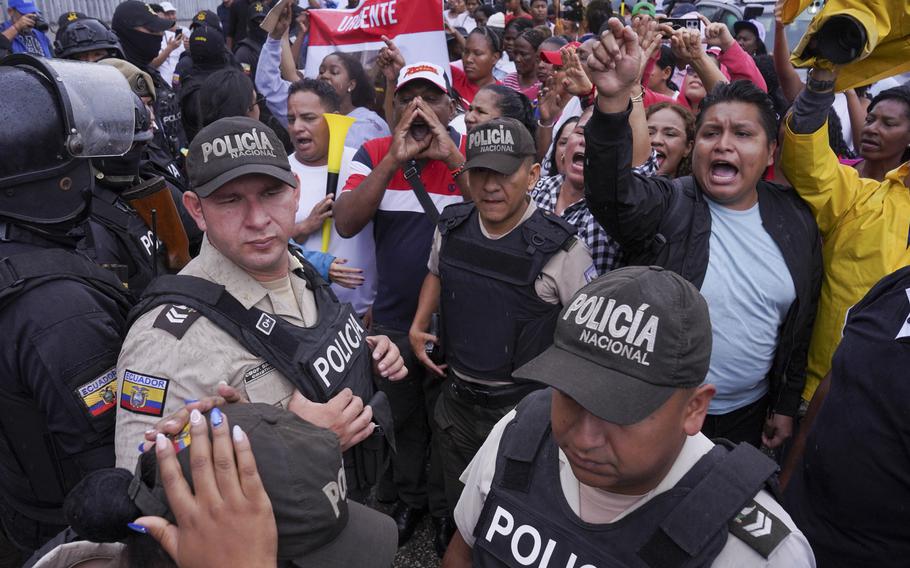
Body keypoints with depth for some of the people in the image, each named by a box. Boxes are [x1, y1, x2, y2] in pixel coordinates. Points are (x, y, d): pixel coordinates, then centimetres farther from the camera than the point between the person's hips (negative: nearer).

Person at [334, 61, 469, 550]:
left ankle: (445, 505, 39)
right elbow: (345, 223, -17)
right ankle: (408, 498, 43)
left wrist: (452, 157, -29)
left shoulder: (470, 153, -8)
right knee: (402, 420, 20)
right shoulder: (374, 154, -4)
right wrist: (395, 158, -24)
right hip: (393, 319, 2)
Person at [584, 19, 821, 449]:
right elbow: (609, 191, -39)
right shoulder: (666, 206, -16)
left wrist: (786, 404, 10)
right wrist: (613, 99, -54)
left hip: (748, 414, 4)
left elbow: (801, 322, 6)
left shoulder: (797, 221, -3)